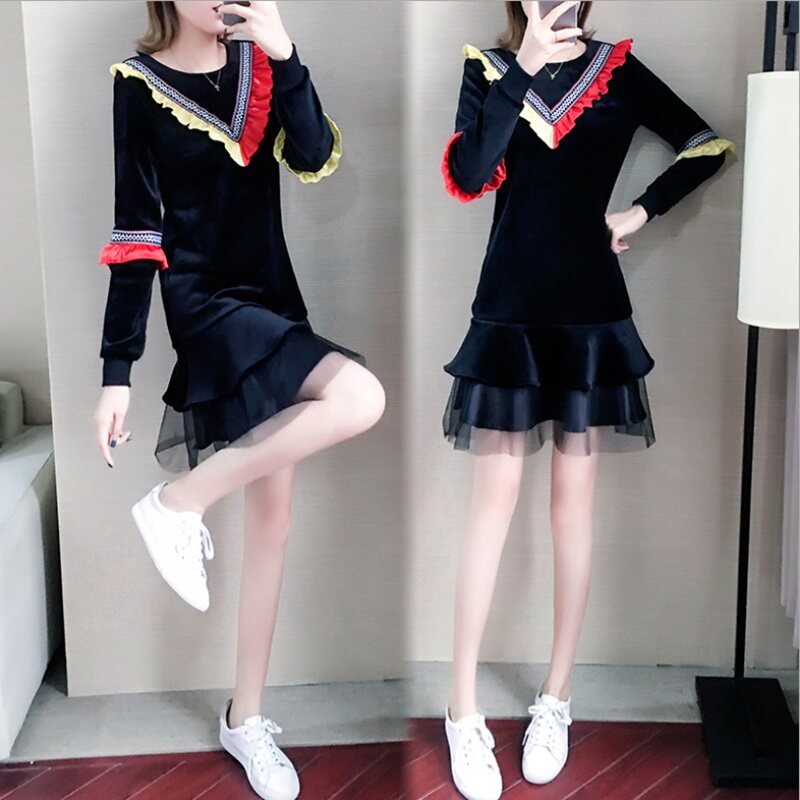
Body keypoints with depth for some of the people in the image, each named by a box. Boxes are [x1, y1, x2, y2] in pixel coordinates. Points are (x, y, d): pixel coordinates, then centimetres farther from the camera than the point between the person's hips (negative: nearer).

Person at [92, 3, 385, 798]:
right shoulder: (139, 84, -6)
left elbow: (314, 158, -8)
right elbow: (135, 233, -8)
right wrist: (117, 368, -10)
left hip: (273, 301, 6)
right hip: (205, 303, -6)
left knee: (272, 519, 7)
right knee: (360, 396, -29)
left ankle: (245, 718, 20)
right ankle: (179, 501, -11)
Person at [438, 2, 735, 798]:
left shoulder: (618, 69, 4)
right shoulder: (488, 67, 2)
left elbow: (709, 146, 8)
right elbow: (465, 178, -14)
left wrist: (641, 211, -1)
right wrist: (524, 68, -18)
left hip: (591, 313, 1)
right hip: (508, 310, -1)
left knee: (572, 501, 7)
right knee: (494, 500, -1)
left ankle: (556, 699, 20)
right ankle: (463, 711, 9)